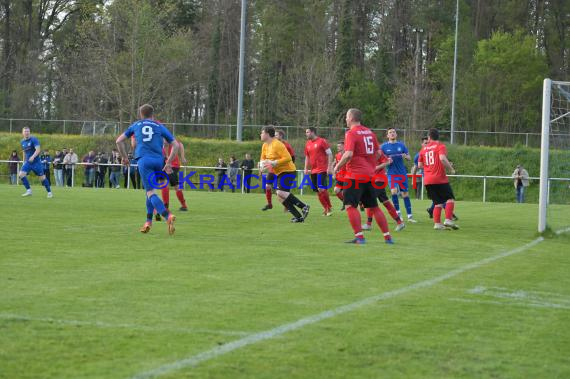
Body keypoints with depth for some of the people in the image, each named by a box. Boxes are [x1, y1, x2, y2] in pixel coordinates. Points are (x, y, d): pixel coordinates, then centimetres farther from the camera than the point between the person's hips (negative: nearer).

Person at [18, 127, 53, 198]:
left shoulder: (33, 139, -12)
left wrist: (33, 156, -38)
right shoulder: (22, 142, 8)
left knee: (42, 177, -2)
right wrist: (24, 161, 22)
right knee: (21, 174, -14)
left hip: (36, 162, -5)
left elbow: (38, 150, -23)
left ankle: (49, 192, 12)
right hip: (27, 162, 5)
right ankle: (29, 190, -7)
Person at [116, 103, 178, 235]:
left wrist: (124, 157, 31)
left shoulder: (136, 125, 20)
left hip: (143, 160, -2)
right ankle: (148, 222, 16)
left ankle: (168, 216, -33)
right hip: (158, 161, 2)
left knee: (150, 192, -11)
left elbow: (119, 141, 22)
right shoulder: (160, 127, 19)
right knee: (150, 191, 20)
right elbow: (175, 145, 12)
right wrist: (168, 163, 15)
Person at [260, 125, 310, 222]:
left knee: (281, 192, -27)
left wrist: (274, 163, -26)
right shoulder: (265, 146, 10)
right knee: (280, 197, 3)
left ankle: (304, 206, -18)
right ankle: (299, 217, 5)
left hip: (288, 171, -10)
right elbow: (262, 159, 22)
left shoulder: (277, 145, -19)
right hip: (280, 173, 10)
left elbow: (288, 158, -24)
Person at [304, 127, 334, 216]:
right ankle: (326, 208, 13)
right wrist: (306, 169, 15)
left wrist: (329, 167, -14)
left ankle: (329, 207, -3)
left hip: (322, 170, -7)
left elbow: (329, 154, -7)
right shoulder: (308, 144, 14)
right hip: (313, 171, 7)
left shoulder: (322, 141, -6)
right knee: (318, 191, 5)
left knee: (321, 189, -17)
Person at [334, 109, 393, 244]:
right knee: (374, 207, 14)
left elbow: (348, 154, -21)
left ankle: (359, 237, -14)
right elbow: (378, 152, 16)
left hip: (355, 176, -7)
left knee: (350, 205, -4)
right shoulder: (369, 132, 12)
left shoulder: (351, 133, -10)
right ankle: (388, 237, 14)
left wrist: (337, 166, -9)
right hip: (370, 175, 7)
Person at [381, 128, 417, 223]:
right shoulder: (384, 146, 2)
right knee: (394, 191, -22)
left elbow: (409, 157, 10)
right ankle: (397, 212, -5)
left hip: (402, 173, 2)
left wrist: (405, 156, -13)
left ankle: (410, 216, 13)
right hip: (391, 173, -2)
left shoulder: (401, 145, 7)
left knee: (405, 194, 5)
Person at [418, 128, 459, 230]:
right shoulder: (440, 146, -2)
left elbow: (419, 165, 14)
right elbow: (442, 158, -20)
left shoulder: (423, 149, 14)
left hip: (427, 180, 5)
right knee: (450, 199, 3)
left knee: (438, 202, 11)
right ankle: (448, 220, -13)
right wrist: (451, 169, -10)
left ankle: (437, 223, 0)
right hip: (440, 179, -5)